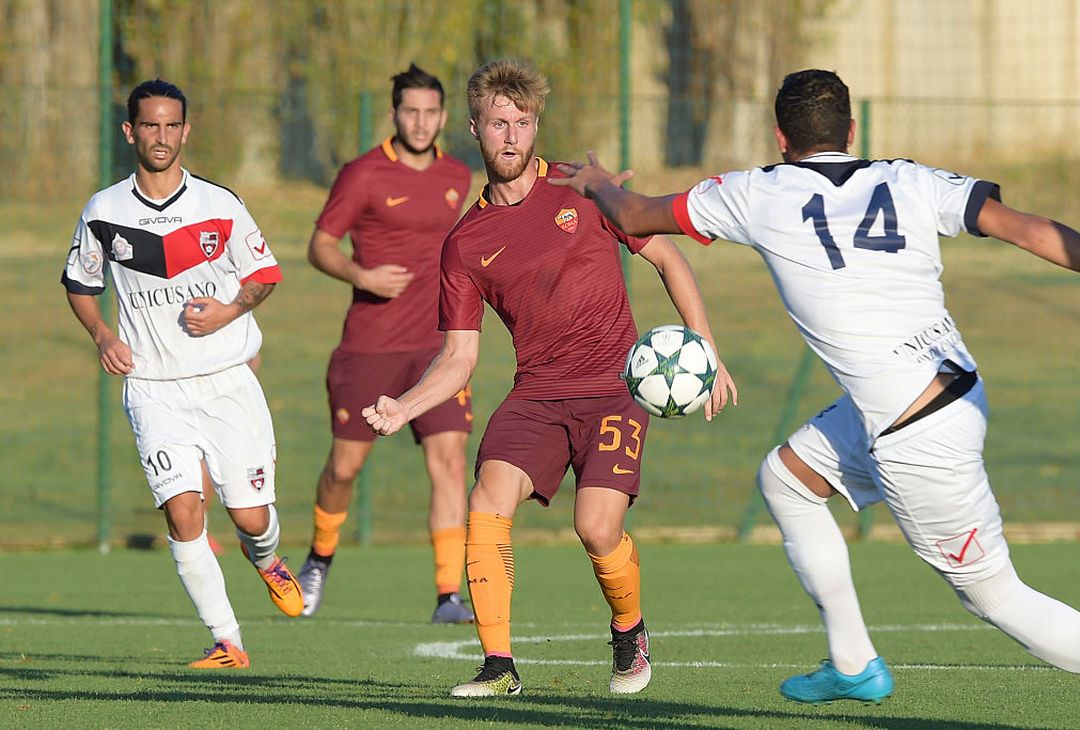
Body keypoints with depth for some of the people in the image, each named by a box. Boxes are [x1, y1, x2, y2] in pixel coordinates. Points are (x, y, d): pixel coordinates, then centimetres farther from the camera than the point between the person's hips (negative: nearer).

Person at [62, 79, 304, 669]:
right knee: (182, 511, -17)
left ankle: (266, 559, 40)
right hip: (153, 388, 0)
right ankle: (226, 642, -8)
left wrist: (229, 311, -10)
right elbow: (79, 282, 15)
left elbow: (264, 273, 9)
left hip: (227, 381, 0)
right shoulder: (104, 212, 0)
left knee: (251, 518, 1)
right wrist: (102, 335, -3)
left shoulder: (219, 205, -2)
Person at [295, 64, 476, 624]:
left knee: (448, 459, -13)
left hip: (436, 346, 3)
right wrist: (364, 276, -21)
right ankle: (320, 557, 36)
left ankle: (449, 595, -15)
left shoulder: (458, 178, 9)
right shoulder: (363, 175, -6)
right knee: (345, 465, 6)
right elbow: (319, 247, -4)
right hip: (369, 346, -3)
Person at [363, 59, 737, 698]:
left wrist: (706, 353, -1)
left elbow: (668, 257, 7)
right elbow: (459, 359, 11)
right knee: (488, 500, -21)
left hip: (614, 387, -3)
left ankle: (630, 633, 14)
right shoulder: (465, 244, 8)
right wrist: (404, 407, -7)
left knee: (598, 529, -18)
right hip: (536, 394, 3)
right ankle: (499, 666, -13)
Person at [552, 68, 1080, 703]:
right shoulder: (913, 184, 4)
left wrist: (600, 185, 34)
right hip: (958, 385, 7)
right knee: (785, 478, 23)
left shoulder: (759, 196, -3)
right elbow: (1025, 228, -11)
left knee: (994, 594, 3)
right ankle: (853, 665, 31)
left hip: (919, 441, -7)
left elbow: (634, 217, 13)